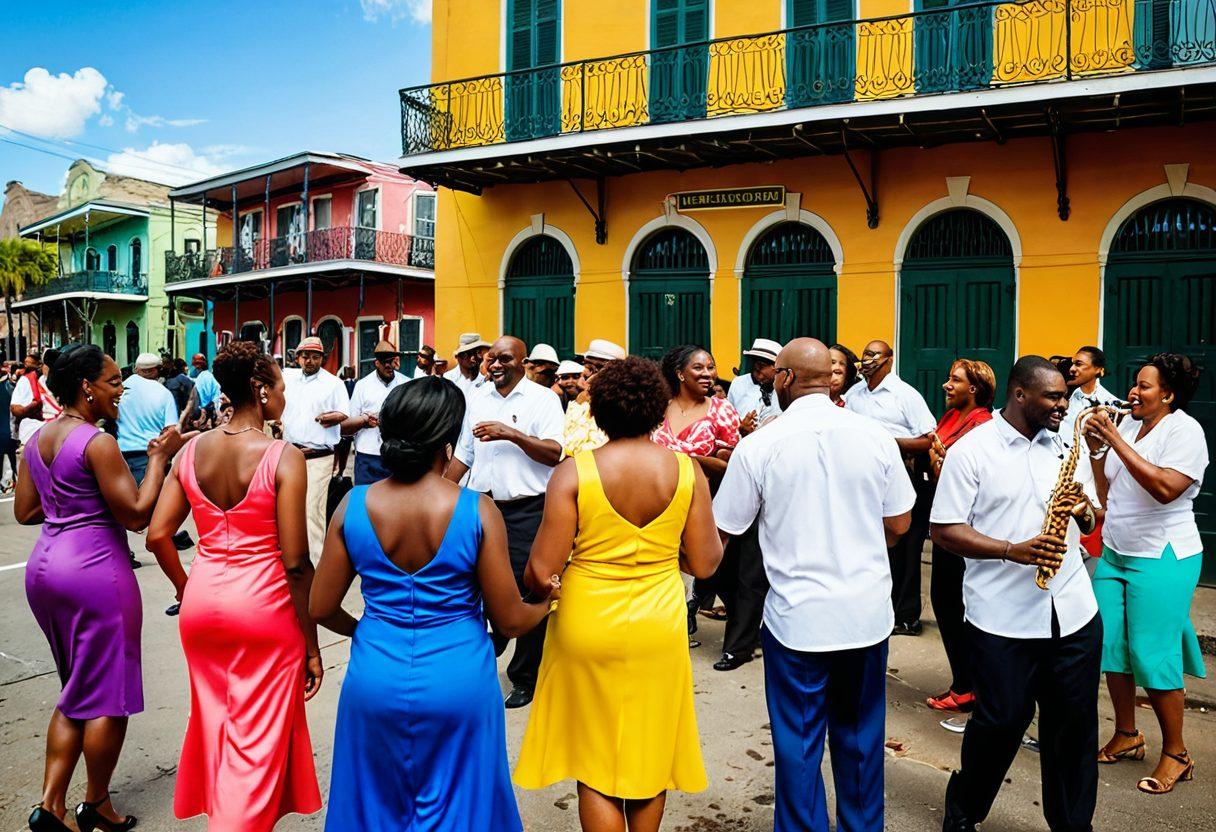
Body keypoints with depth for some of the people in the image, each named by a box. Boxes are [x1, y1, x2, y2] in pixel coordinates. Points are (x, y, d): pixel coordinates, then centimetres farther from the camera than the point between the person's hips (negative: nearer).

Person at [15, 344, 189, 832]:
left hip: (43, 567, 9)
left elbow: (24, 511, 15)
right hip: (95, 571, -9)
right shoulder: (98, 444, -17)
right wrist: (159, 458, -11)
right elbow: (137, 516, -17)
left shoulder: (38, 440, 9)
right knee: (109, 695, 7)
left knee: (76, 693, 20)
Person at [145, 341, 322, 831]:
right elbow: (295, 563, -16)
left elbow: (157, 536, 0)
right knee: (258, 739, 9)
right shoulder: (283, 458, -15)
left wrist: (186, 587, 19)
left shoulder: (192, 451, 0)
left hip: (203, 603, 6)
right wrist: (311, 646, -8)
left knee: (215, 723, 24)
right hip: (264, 606, -6)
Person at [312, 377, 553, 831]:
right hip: (457, 686, -2)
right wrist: (548, 604, 10)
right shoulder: (477, 511, -18)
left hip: (375, 681, 3)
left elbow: (322, 609, -1)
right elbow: (510, 620, -11)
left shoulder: (353, 506, -10)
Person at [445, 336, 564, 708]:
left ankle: (525, 679, 15)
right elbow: (462, 455, 17)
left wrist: (512, 434, -21)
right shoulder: (477, 400, 13)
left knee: (528, 595, 0)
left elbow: (555, 453, -13)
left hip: (527, 510, -5)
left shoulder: (542, 399, -3)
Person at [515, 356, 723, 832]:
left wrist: (536, 596, 8)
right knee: (649, 753, 22)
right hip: (659, 628, 3)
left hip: (588, 627, -2)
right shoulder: (686, 471, -8)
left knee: (596, 762, 14)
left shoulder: (573, 472, -15)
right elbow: (705, 564, -4)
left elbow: (541, 573, -15)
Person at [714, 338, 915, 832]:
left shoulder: (758, 446, -12)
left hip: (797, 618, -3)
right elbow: (899, 524, 4)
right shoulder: (875, 437, -5)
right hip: (868, 614, 3)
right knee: (861, 736, 21)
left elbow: (723, 530, -4)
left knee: (798, 742, 12)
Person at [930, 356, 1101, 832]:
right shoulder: (971, 450, -7)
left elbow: (1088, 523, 18)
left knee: (1075, 722, 11)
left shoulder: (1063, 448, 12)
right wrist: (1014, 550, -22)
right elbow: (943, 530, -11)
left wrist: (1083, 509, -6)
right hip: (1003, 619, -5)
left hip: (1073, 613, 5)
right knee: (1002, 720, 4)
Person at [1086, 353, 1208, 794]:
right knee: (1110, 648, 9)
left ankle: (1176, 754, 14)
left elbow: (1165, 488, -27)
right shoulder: (1128, 425, 9)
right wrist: (1096, 451, -2)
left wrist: (1115, 440, -23)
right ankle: (1126, 737, 25)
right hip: (1114, 554, 7)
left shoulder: (1185, 430, -11)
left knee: (1153, 657, -3)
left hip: (1162, 558, -7)